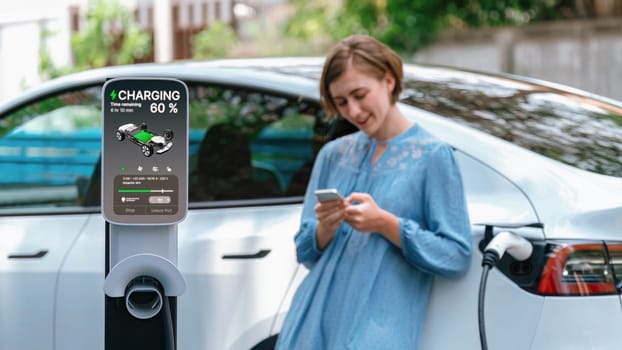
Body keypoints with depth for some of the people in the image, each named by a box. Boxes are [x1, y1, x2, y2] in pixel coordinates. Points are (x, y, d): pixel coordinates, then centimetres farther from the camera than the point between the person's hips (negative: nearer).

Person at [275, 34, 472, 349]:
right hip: (312, 323, 4)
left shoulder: (431, 155, 1)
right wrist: (325, 228, -6)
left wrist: (385, 224, -13)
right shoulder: (333, 155, 14)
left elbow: (456, 256, -4)